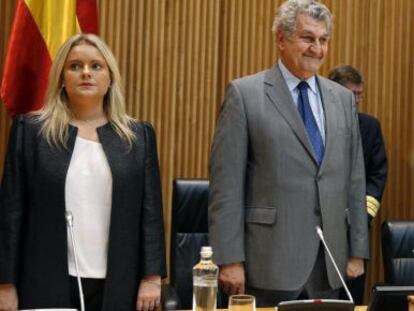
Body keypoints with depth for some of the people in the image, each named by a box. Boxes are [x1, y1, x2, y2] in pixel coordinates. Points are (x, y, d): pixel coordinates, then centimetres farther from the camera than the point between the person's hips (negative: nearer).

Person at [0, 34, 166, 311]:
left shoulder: (139, 135, 7)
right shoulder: (30, 130, 3)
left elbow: (151, 211, 5)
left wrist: (152, 277, -2)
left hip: (117, 287, 1)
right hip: (47, 286, -1)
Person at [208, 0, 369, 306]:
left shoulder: (343, 98, 11)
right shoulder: (245, 93, -4)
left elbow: (355, 179, 12)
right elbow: (226, 183, -7)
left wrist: (357, 251, 10)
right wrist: (230, 259, -11)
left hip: (329, 265, 4)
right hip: (269, 263, -4)